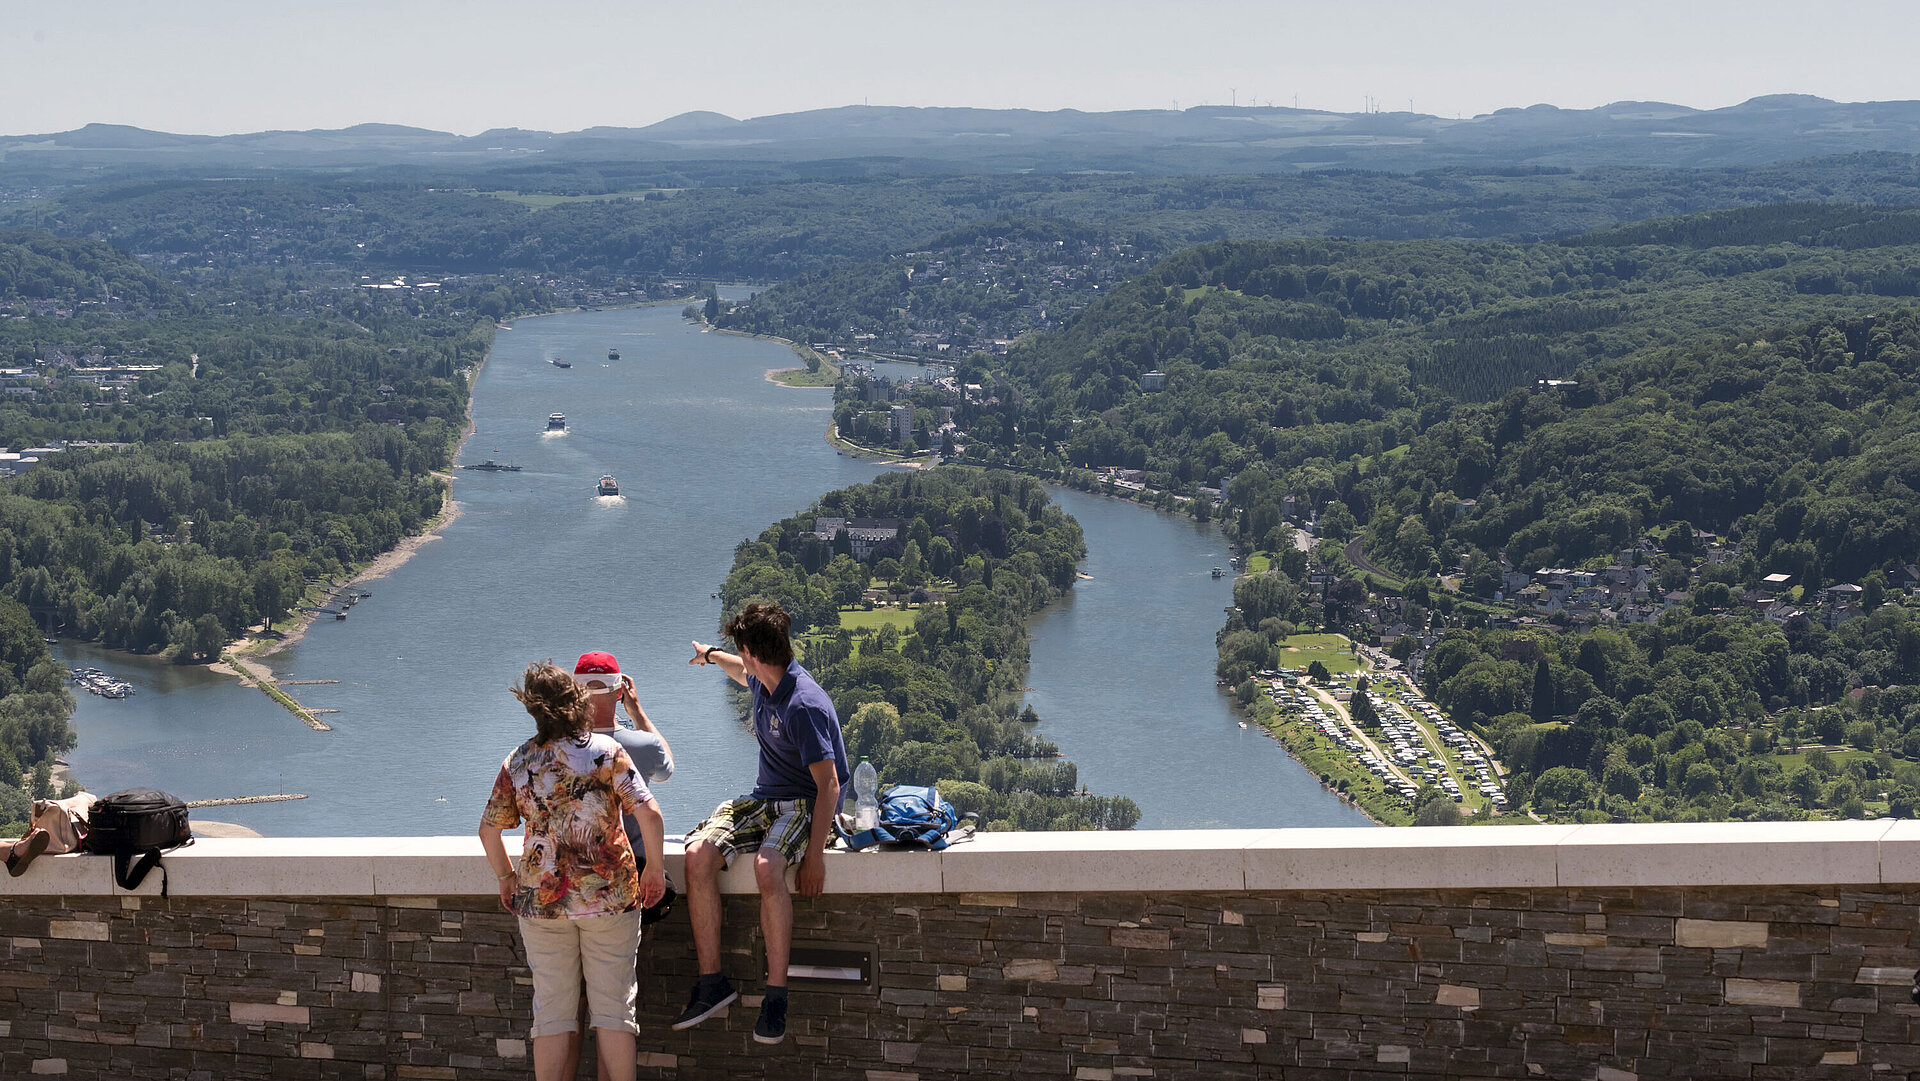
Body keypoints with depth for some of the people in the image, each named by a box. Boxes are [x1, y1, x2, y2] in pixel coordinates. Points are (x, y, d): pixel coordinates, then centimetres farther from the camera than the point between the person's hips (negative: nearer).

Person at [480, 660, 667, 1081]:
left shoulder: (517, 763, 1)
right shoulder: (606, 751, -8)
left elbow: (488, 830, 8)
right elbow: (649, 814, -15)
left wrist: (506, 878, 22)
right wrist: (655, 869, -3)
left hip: (541, 900, 2)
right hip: (609, 895, -2)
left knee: (552, 1012, 10)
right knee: (614, 1008, 6)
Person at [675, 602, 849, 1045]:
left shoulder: (804, 706, -24)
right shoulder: (764, 679, 3)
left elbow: (829, 785, -25)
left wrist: (815, 854, -29)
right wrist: (712, 655, 51)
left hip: (806, 804, -8)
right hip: (764, 797, 8)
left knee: (767, 869, -38)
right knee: (698, 854, -17)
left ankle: (776, 995, -28)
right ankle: (711, 982, -13)